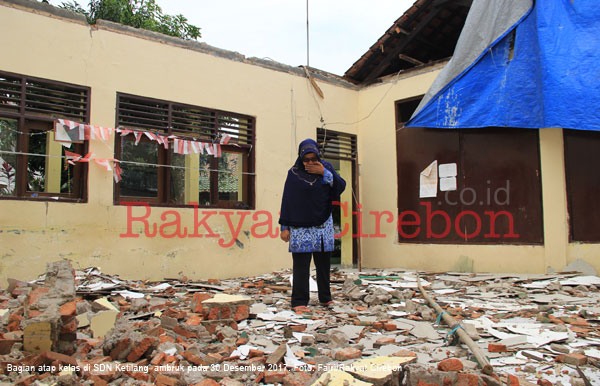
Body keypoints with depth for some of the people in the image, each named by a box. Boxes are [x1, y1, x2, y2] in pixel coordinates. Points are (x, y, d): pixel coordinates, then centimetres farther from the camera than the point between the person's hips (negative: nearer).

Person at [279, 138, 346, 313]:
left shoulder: (326, 167, 4)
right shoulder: (294, 173, -2)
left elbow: (341, 187, -2)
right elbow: (287, 200, -2)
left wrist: (325, 173, -15)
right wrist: (285, 227, -6)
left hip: (323, 224, 3)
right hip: (300, 226, -3)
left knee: (323, 263, 9)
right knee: (301, 265, -5)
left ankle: (325, 298, 22)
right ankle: (299, 302, -1)